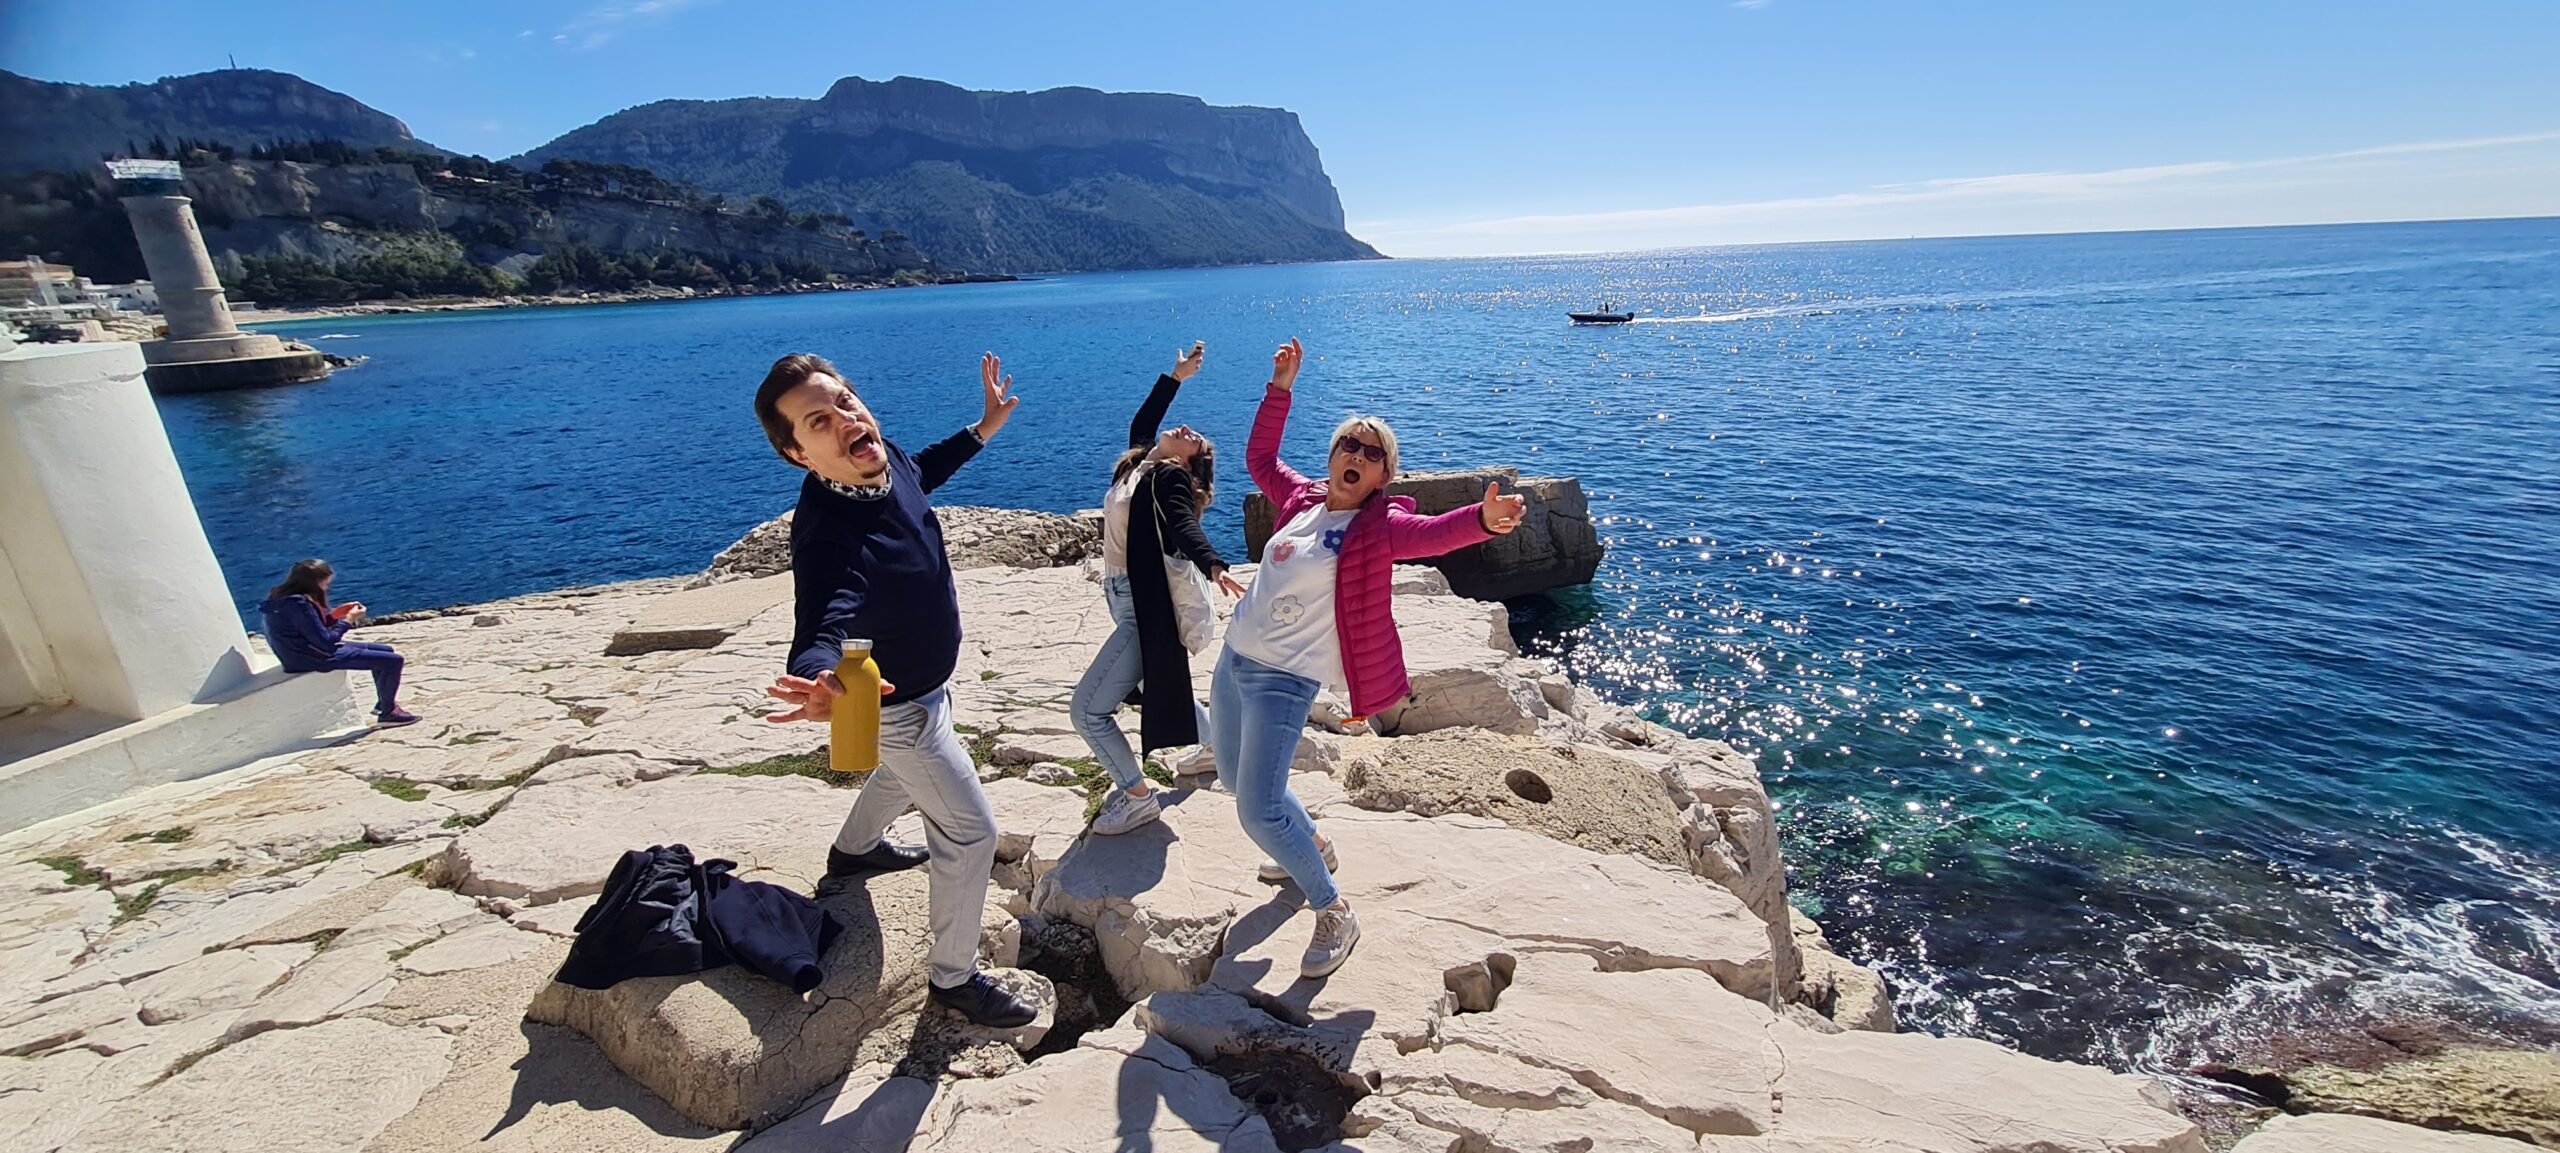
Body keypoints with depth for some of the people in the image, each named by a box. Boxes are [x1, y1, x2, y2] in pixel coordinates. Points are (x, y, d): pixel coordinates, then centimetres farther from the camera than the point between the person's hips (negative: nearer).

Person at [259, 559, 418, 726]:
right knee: (394, 661, -13)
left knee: (386, 650, 20)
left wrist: (337, 613, 5)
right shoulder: (298, 604, -27)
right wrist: (348, 620, -11)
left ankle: (384, 704, 30)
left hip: (309, 650, 11)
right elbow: (326, 643, -23)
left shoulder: (282, 598, 4)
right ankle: (387, 714, 0)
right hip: (316, 660, -11)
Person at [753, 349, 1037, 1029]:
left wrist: (983, 429, 8)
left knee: (907, 772, 36)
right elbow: (822, 628, -56)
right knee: (970, 832, 2)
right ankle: (954, 979, 23)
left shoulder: (882, 458, -16)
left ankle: (854, 851, 65)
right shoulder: (829, 537, -42)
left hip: (924, 680, 9)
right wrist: (822, 682, -78)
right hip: (895, 706, -9)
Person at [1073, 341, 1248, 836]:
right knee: (1158, 689, 27)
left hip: (1148, 609, -10)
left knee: (1087, 708, -11)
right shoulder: (1137, 465, 11)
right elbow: (1141, 423, 29)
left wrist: (1214, 566, -46)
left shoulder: (1171, 478, -11)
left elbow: (1186, 527, -27)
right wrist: (1175, 377, 32)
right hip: (1130, 603, 10)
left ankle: (1138, 796, 5)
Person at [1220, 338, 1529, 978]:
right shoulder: (1303, 500, 6)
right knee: (1237, 780, 23)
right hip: (1234, 658, 8)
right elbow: (1259, 458, 22)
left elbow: (1434, 533, -31)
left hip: (1284, 679, -8)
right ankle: (1313, 847, 49)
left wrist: (1484, 519, -53)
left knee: (1258, 810, -12)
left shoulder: (1376, 526, -12)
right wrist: (1281, 388, 14)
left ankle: (1335, 915, 10)